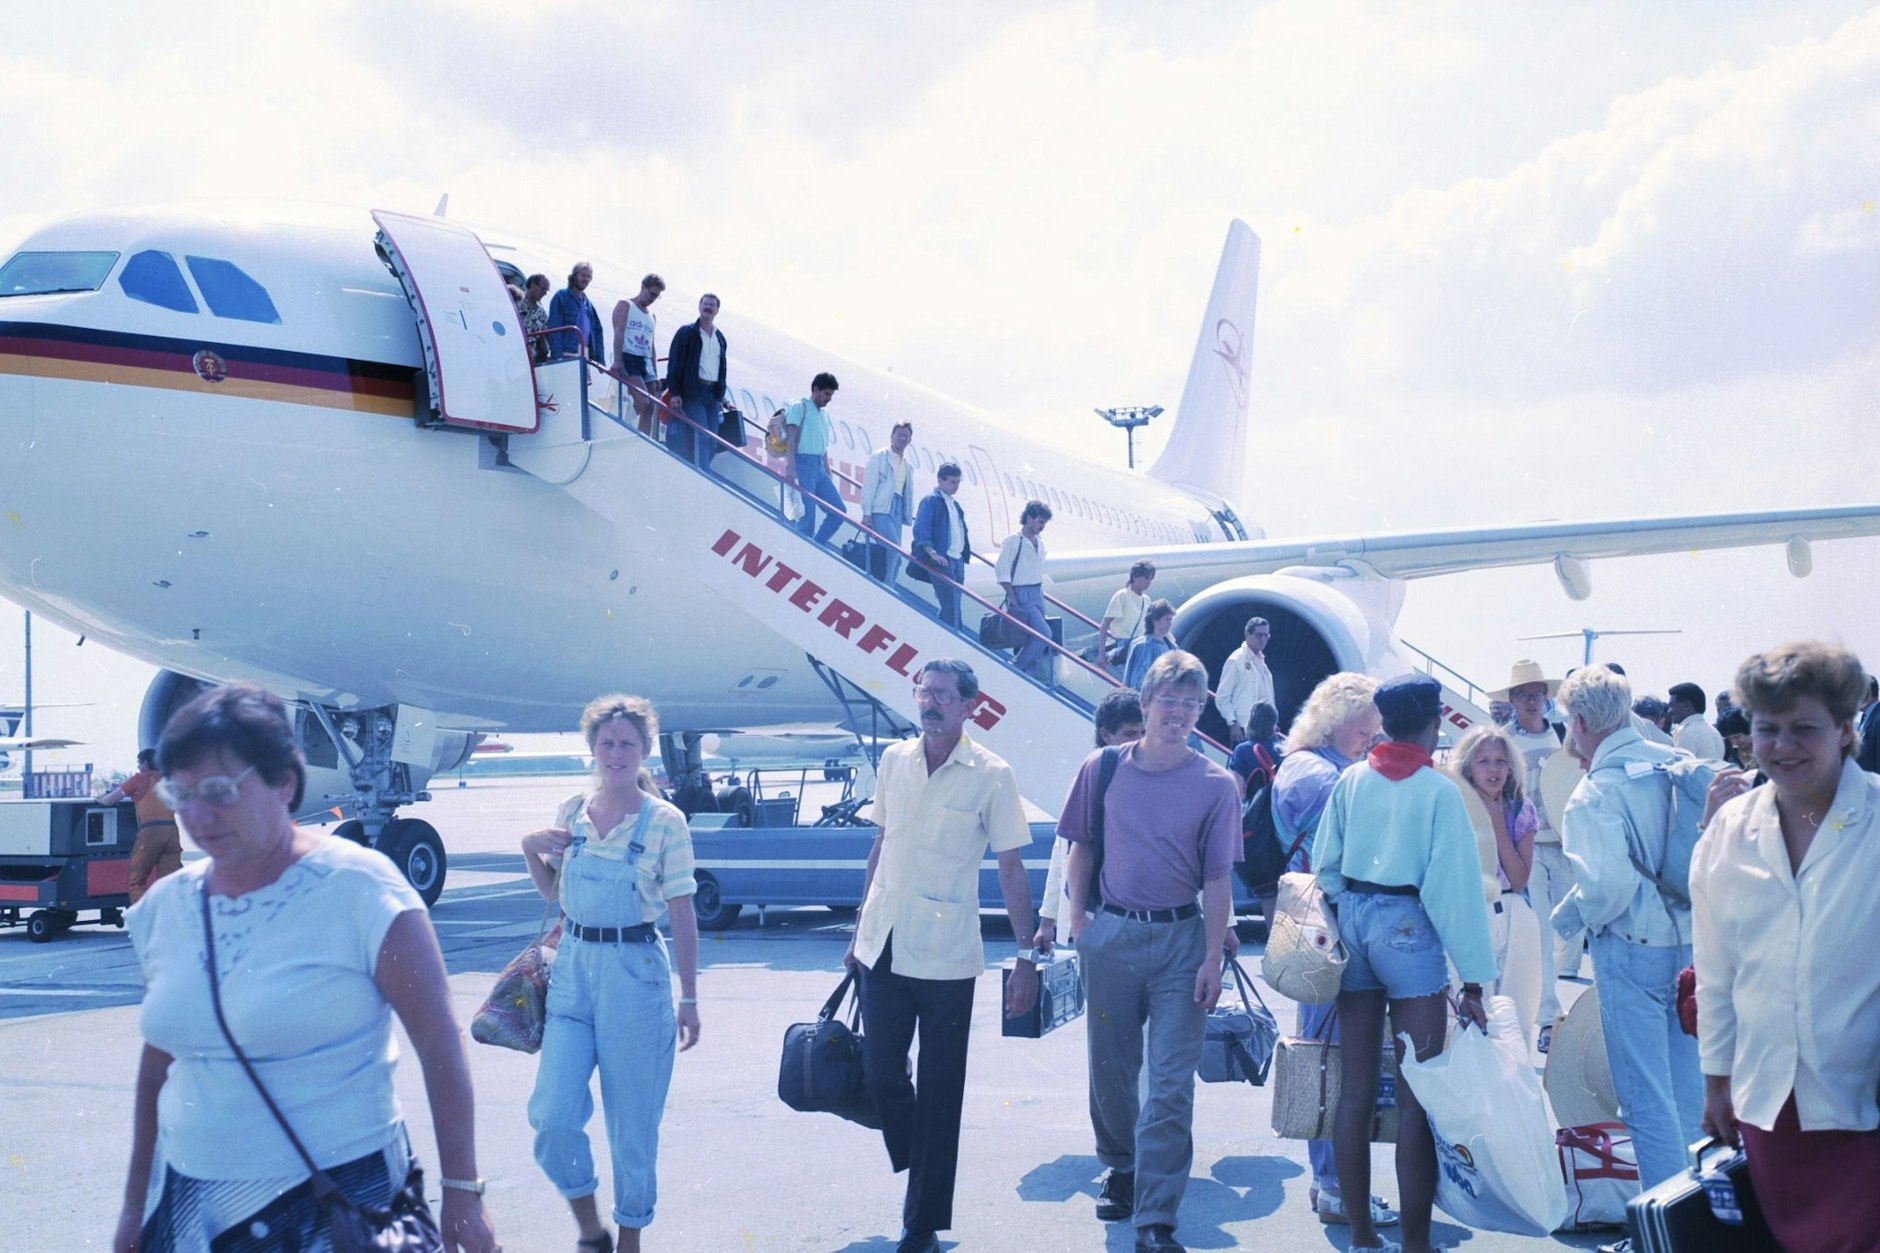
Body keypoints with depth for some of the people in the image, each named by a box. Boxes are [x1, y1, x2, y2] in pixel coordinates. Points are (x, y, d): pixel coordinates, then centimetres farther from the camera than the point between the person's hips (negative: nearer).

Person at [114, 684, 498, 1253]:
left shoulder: (358, 888, -14)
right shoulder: (164, 906, 3)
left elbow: (439, 1045, -12)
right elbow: (158, 1062, 13)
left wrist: (462, 1192, -11)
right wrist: (136, 1203, 16)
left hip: (337, 1200, -5)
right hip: (187, 1200, 5)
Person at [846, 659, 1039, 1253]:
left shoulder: (991, 776, -8)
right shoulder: (894, 760, 5)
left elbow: (1011, 870, -5)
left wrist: (1027, 957, -7)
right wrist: (860, 930, 17)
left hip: (945, 957, -4)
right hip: (884, 947, 4)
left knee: (938, 1093, 3)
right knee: (881, 1074, 8)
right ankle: (918, 1174, 35)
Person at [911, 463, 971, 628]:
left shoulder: (954, 503, 20)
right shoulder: (931, 500, -6)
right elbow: (921, 530, -14)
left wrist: (965, 553, 16)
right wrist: (933, 554, -22)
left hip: (957, 560, 9)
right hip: (942, 560, -9)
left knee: (952, 605, 10)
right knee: (950, 604, -12)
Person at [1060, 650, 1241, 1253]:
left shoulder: (1216, 785, -3)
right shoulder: (1103, 768, 0)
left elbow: (1217, 880, -2)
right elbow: (1081, 847, 10)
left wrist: (1212, 959, -6)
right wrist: (1078, 915, 3)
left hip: (1181, 939, -2)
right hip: (1110, 934, 2)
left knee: (1170, 1083, -3)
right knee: (1109, 1068, 14)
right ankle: (1121, 1167, 39)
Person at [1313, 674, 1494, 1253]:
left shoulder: (1351, 780, 4)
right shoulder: (1439, 790, -10)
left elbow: (1324, 863, 7)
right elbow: (1457, 886, -10)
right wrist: (1473, 981, -8)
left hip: (1352, 920, 5)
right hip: (1409, 927, -5)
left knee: (1354, 1090, 11)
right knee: (1417, 1097, 0)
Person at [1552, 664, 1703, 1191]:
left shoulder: (1593, 795, -17)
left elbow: (1606, 886, -23)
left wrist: (1565, 917, -6)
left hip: (1633, 949, -7)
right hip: (1693, 942, 7)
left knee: (1646, 1098, 2)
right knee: (1688, 1089, 19)